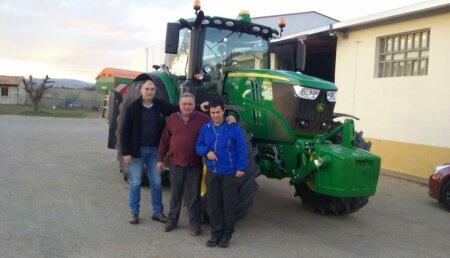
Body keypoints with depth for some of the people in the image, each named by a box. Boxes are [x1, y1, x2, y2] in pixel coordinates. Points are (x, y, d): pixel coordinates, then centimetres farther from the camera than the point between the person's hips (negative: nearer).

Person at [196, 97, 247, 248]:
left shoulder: (233, 128, -7)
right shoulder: (205, 128, 3)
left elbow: (241, 149, -4)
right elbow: (198, 146, 10)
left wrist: (241, 168, -9)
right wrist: (206, 152, -12)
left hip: (229, 172, -3)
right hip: (211, 172, 3)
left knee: (228, 203, 6)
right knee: (213, 203, 8)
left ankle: (227, 234, 19)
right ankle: (215, 233, 21)